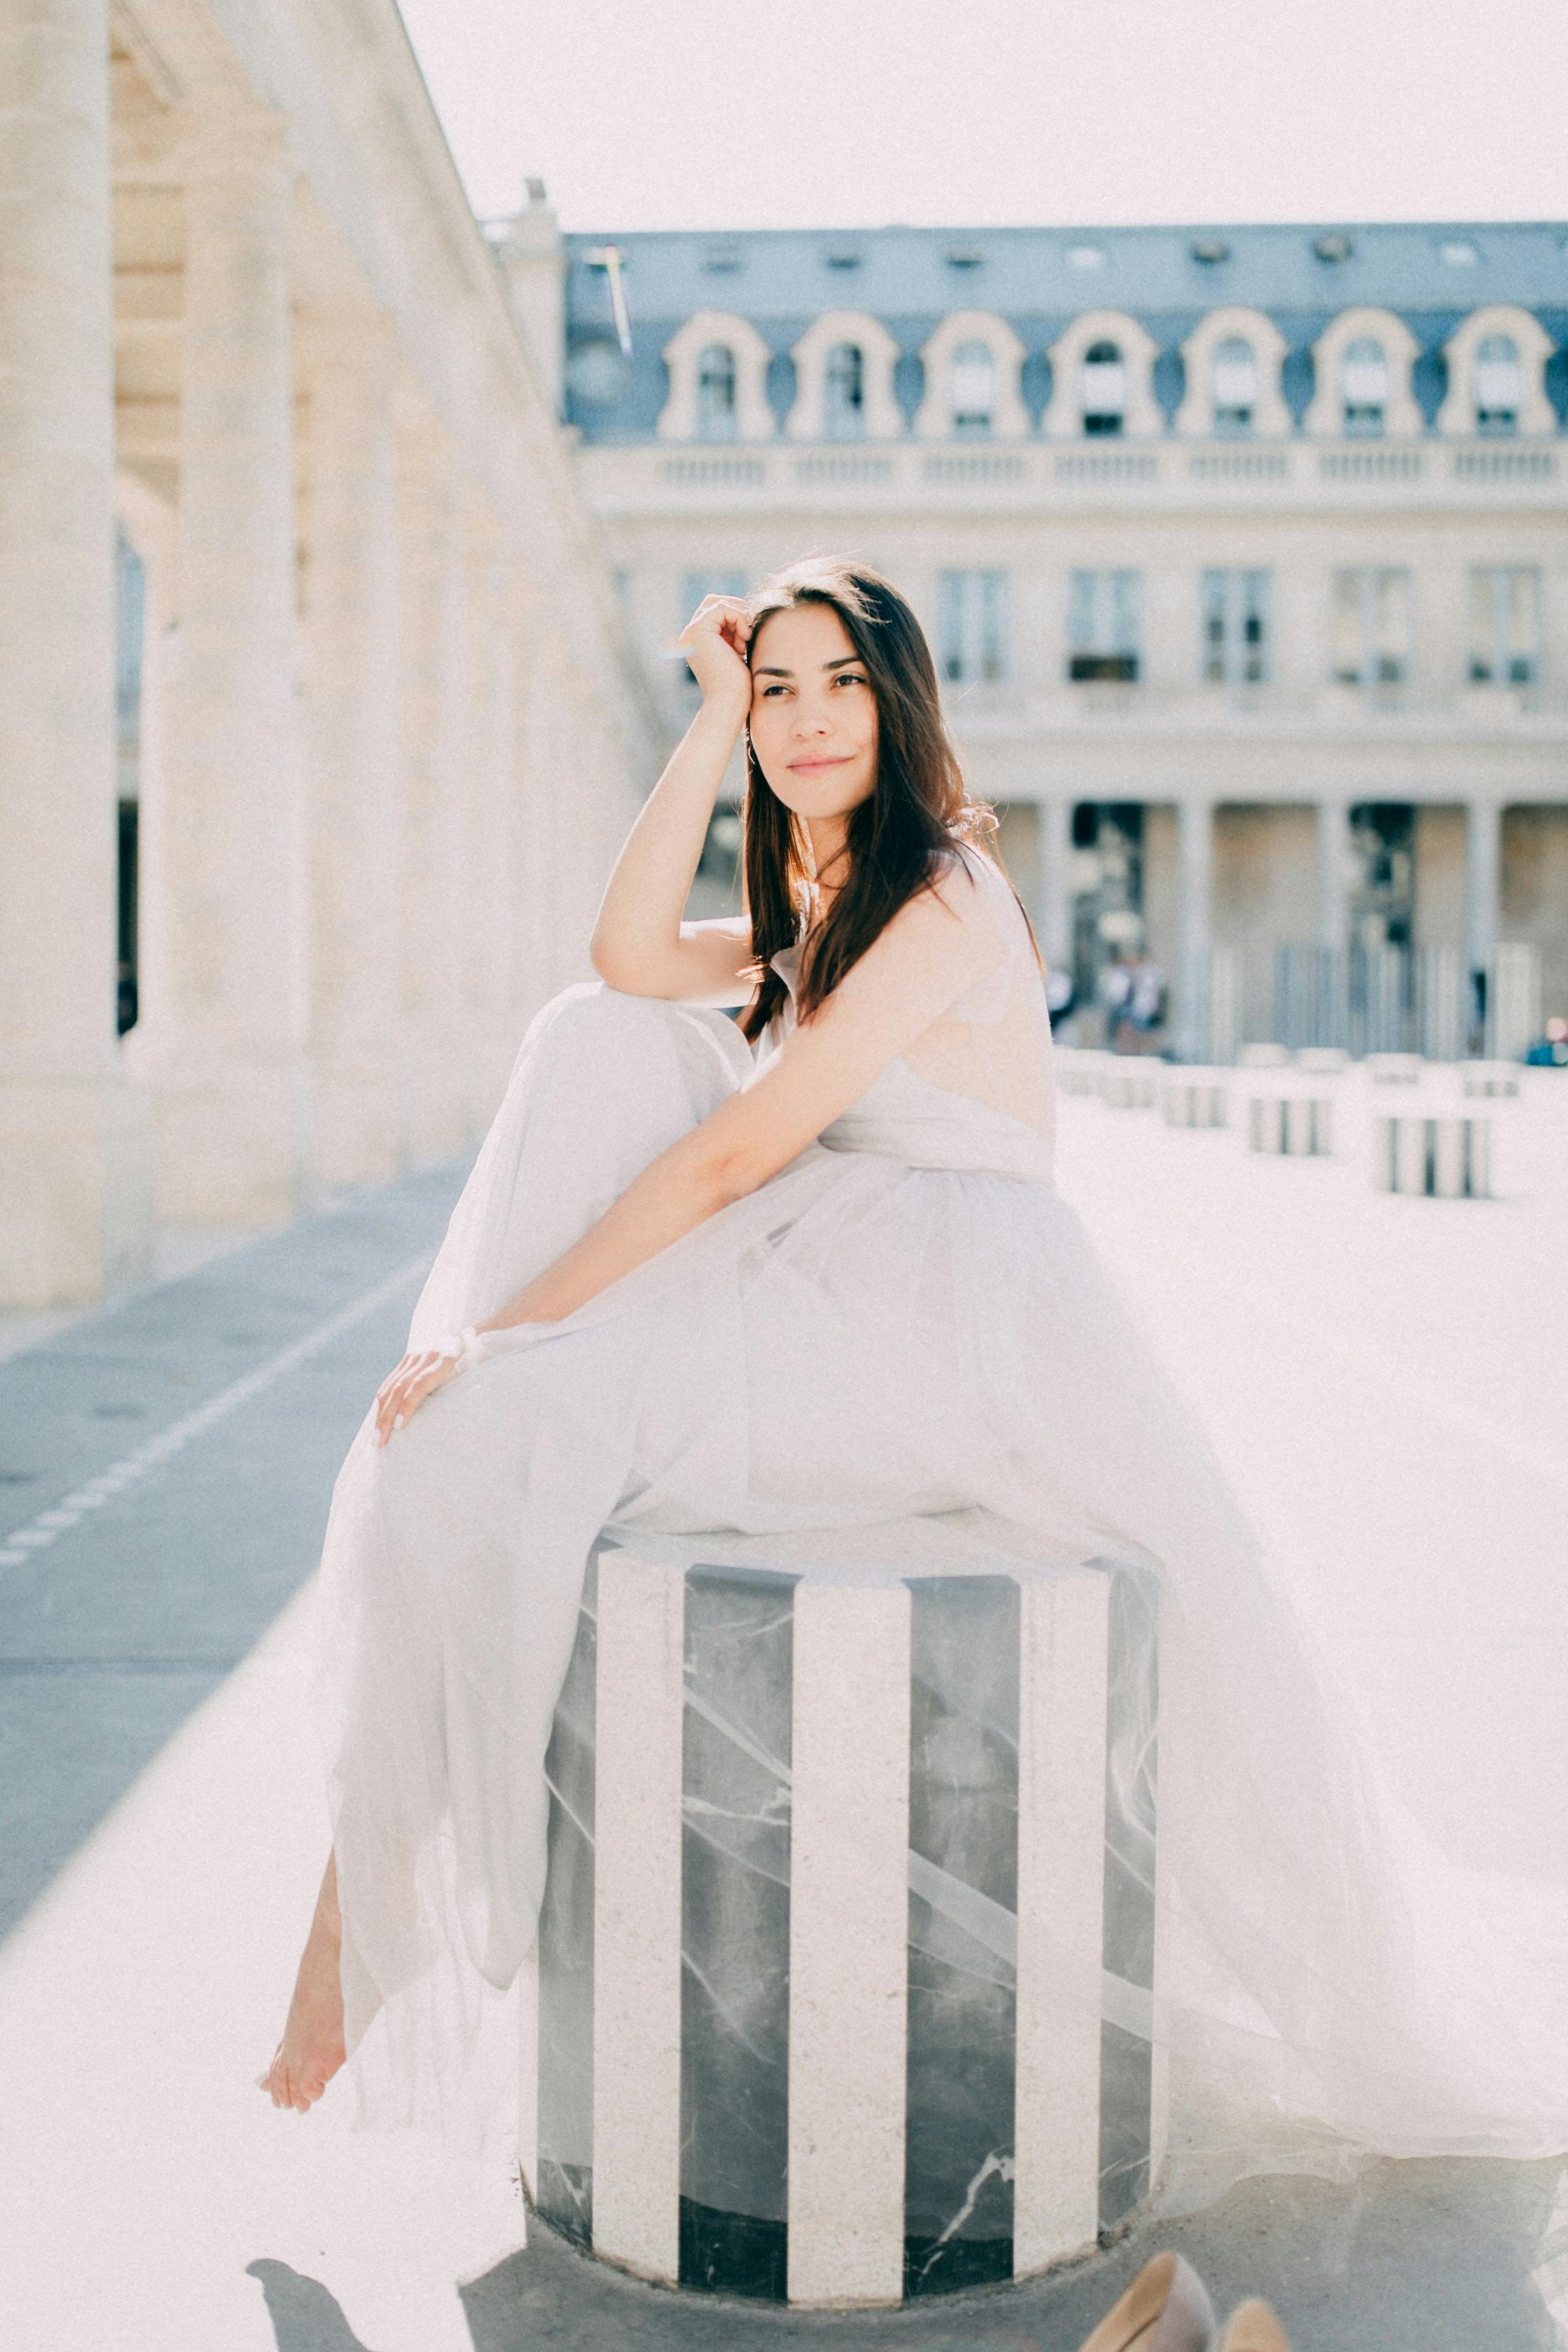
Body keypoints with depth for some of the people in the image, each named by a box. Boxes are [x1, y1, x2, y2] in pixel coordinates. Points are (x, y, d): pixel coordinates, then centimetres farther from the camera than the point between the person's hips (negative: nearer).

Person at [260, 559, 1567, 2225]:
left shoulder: (944, 896, -11)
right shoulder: (826, 905, 19)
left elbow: (736, 1151, -16)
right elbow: (635, 959, 1)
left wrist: (510, 1325, -15)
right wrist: (710, 720, 0)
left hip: (939, 1329, -9)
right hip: (824, 1297, 9)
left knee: (485, 1434, -21)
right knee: (601, 1034, -2)